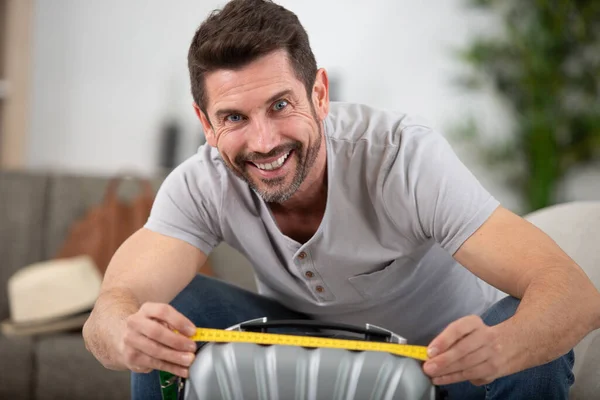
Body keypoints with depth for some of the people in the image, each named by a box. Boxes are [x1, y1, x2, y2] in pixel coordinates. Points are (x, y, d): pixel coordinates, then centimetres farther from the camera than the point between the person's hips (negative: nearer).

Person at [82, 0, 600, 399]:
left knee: (535, 350, -33)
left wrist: (497, 348, -60)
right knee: (167, 322, -22)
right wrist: (128, 336, -58)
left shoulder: (402, 155, -32)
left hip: (441, 357, -1)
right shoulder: (202, 185, -22)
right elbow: (108, 314, -33)